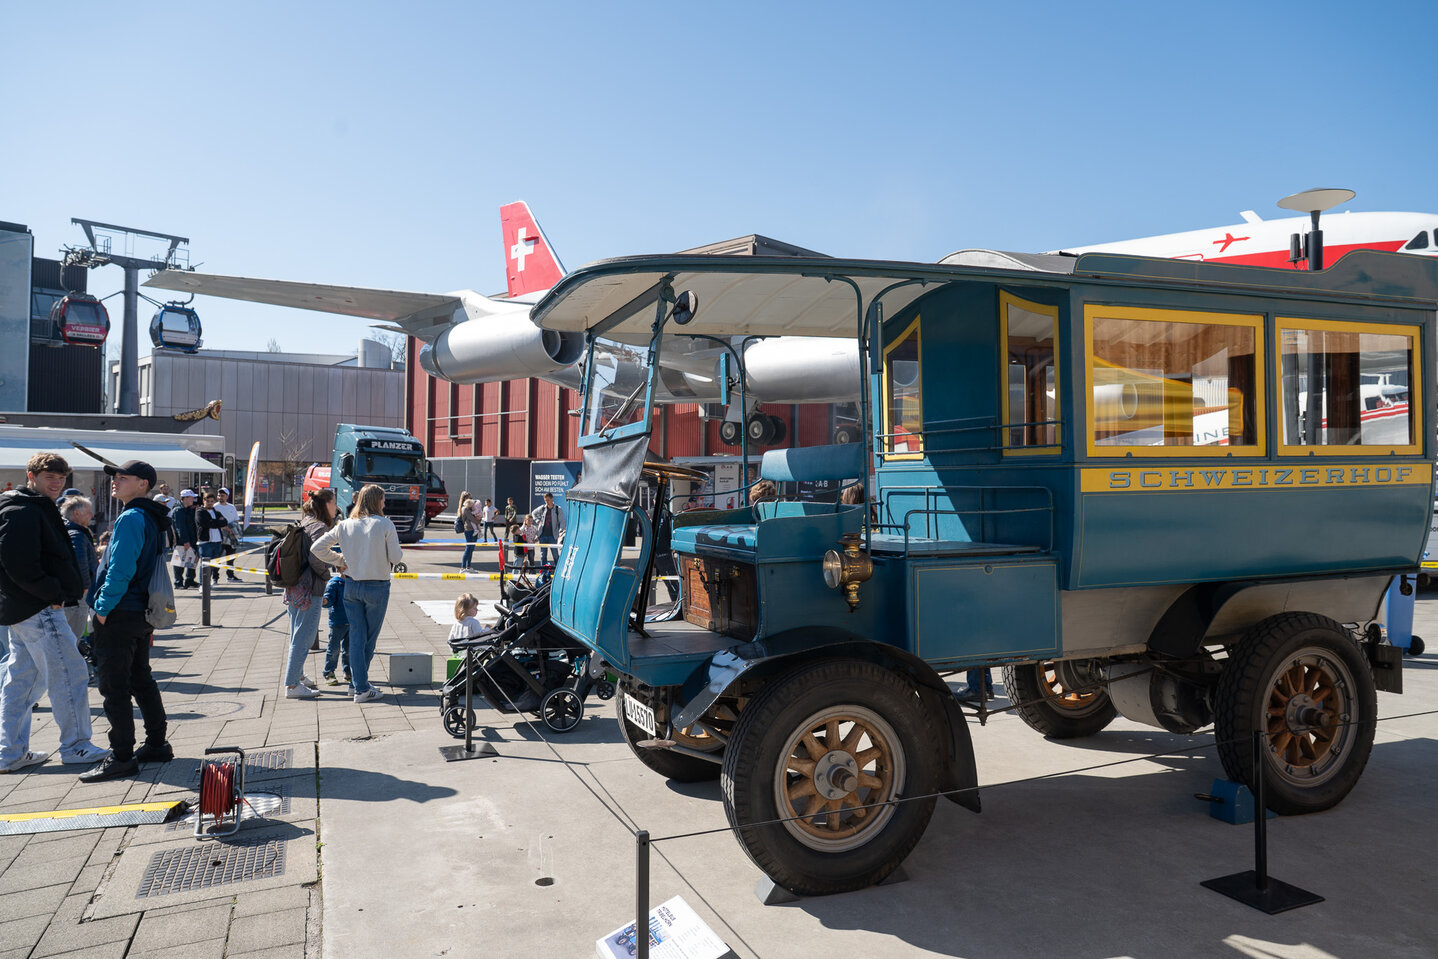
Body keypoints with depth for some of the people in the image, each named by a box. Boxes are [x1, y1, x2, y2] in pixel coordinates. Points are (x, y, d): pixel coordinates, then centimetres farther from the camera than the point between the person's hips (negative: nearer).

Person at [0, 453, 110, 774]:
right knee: (70, 674, -4)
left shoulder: (38, 510, 18)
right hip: (38, 610, -11)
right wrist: (54, 594, -16)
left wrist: (69, 588, 11)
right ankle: (76, 746, 4)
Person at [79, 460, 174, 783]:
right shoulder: (154, 519, 13)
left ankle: (121, 757, 2)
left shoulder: (131, 519, -16)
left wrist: (103, 607, -14)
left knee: (114, 687, -2)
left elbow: (120, 570, -23)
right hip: (143, 612, 9)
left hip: (119, 613, -9)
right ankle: (156, 745, 23)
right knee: (141, 680, 17)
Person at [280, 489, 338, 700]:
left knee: (297, 635, 20)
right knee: (303, 638, -4)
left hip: (294, 588, 9)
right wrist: (326, 576, -6)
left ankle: (298, 676, 33)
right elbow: (315, 558, -25)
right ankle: (292, 685, -1)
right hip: (310, 590, -9)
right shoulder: (320, 527, -14)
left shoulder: (304, 524, 13)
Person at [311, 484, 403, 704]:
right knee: (370, 638, 9)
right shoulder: (385, 525, -11)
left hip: (352, 586, 3)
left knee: (356, 637, 9)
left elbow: (317, 548, 3)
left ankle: (360, 686, 9)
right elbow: (396, 558, -11)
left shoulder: (344, 526, 1)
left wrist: (339, 561, 11)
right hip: (378, 587, -3)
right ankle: (362, 688, 16)